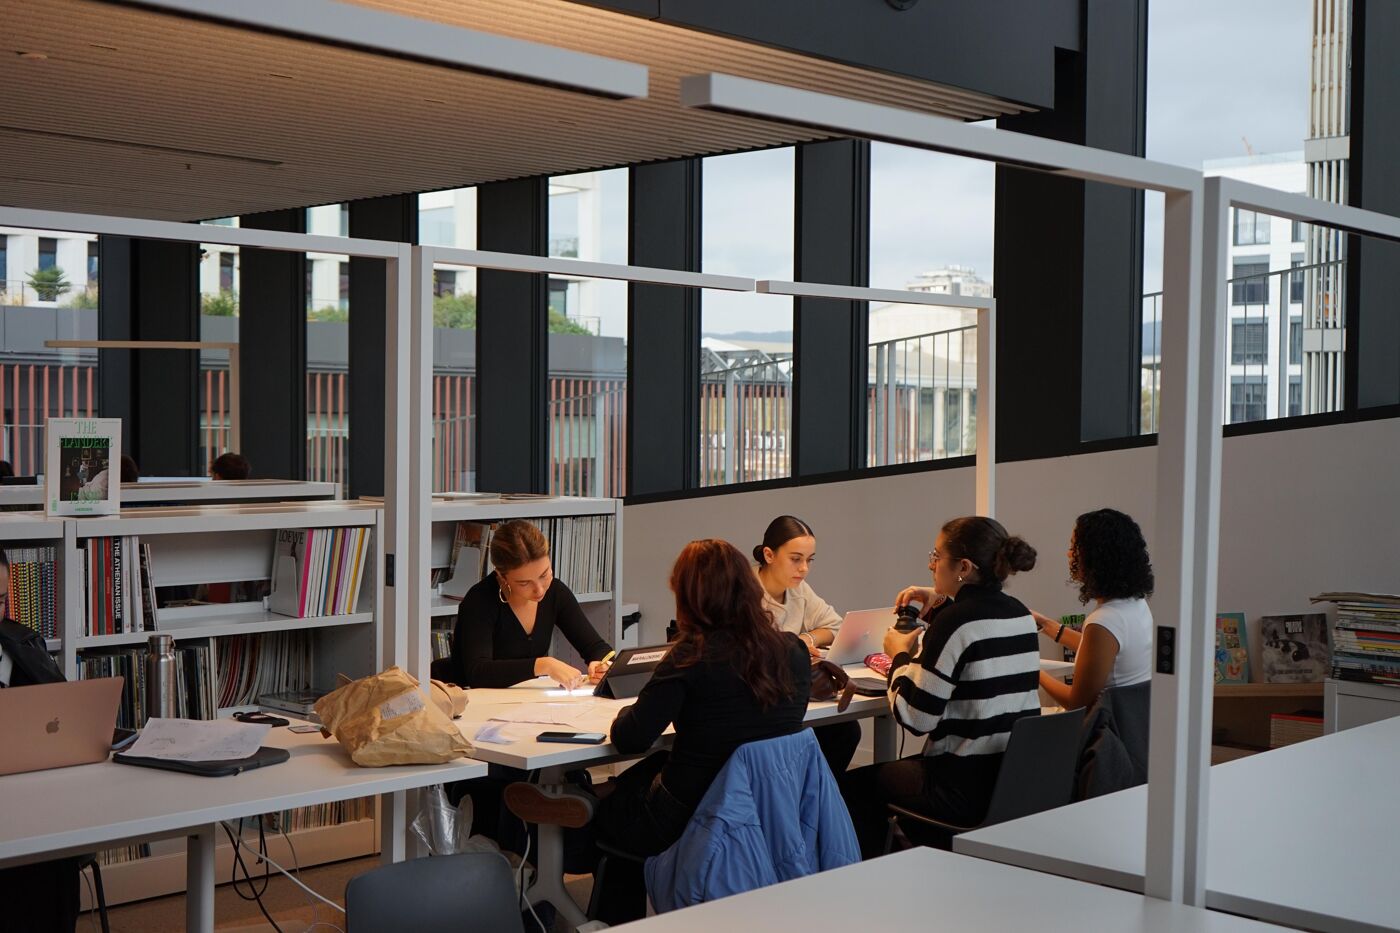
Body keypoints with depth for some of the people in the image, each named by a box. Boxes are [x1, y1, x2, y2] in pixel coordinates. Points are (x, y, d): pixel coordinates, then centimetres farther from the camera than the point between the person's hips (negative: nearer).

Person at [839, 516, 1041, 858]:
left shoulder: (956, 622, -19)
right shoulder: (1021, 615, 6)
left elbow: (914, 716, -17)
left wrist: (900, 656, -2)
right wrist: (941, 603, 17)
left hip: (968, 791, -9)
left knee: (854, 785, 11)